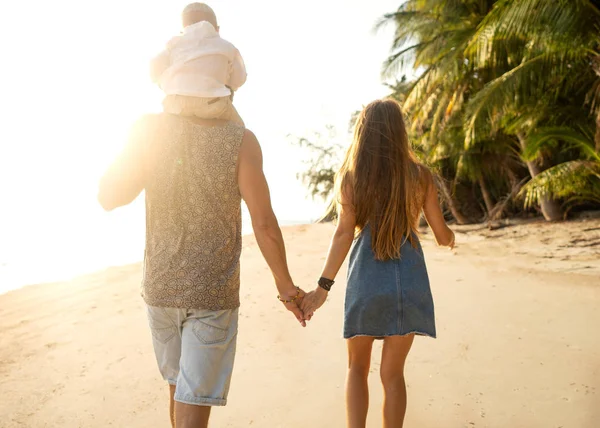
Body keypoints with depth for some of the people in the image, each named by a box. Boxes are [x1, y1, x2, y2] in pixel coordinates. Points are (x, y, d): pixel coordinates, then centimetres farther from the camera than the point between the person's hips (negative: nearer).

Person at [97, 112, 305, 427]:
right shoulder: (240, 140, -14)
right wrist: (286, 287, 0)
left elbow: (108, 197, -3)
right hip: (213, 292, -4)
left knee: (180, 386, 25)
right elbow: (264, 224, -13)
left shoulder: (149, 130, -8)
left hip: (159, 285, 4)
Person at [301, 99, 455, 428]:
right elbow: (442, 235, 5)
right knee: (392, 372, 12)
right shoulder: (419, 176, 0)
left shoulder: (348, 177, -2)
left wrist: (323, 287, -11)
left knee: (357, 367, 17)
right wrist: (450, 238, 28)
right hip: (408, 279, 1)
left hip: (365, 278, 0)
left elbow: (344, 233, -11)